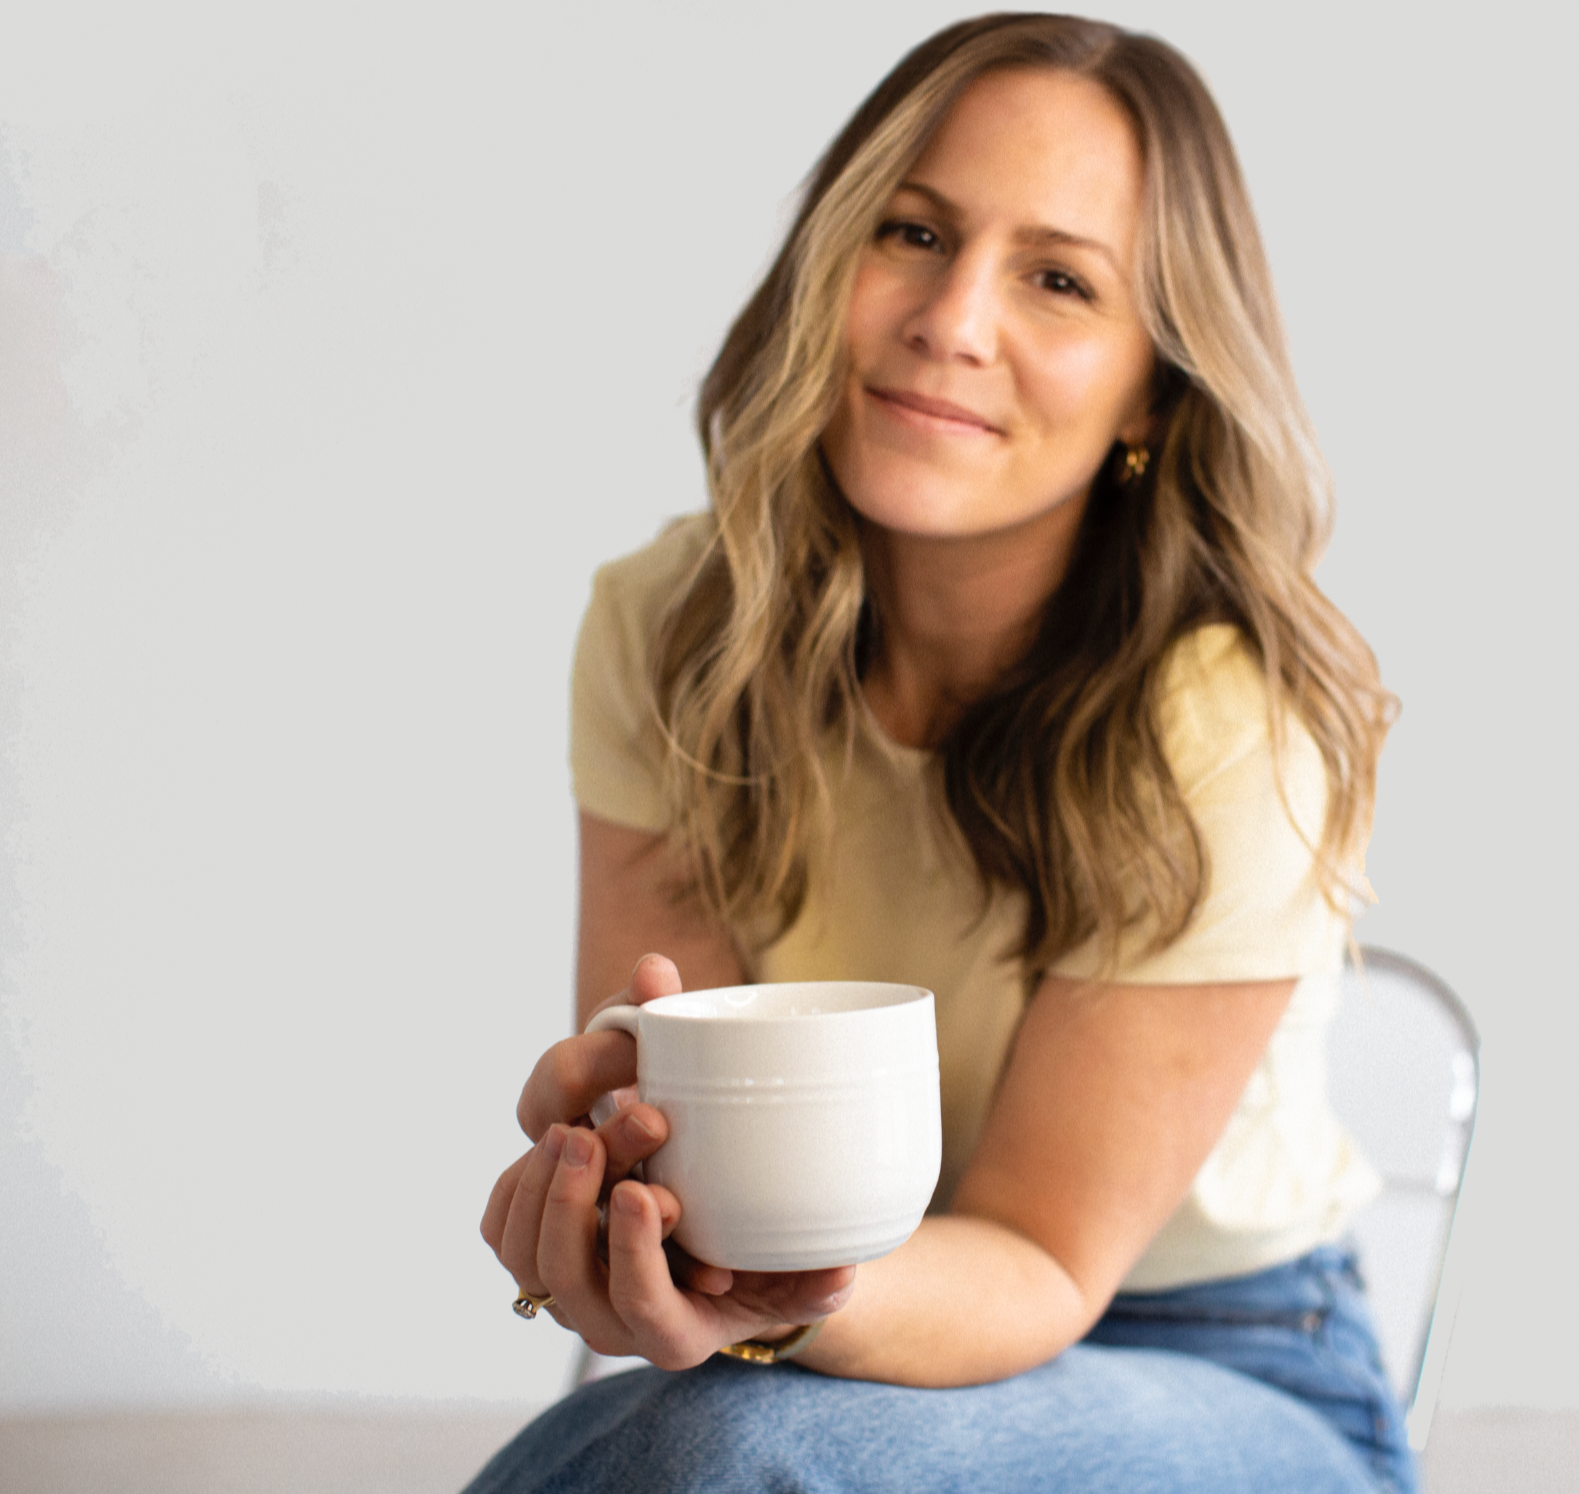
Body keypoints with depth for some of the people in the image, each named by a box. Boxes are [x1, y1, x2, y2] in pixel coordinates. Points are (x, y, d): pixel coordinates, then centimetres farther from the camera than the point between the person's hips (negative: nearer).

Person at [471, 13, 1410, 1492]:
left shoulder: (1233, 725, -23)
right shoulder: (665, 626, -9)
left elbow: (1040, 1264, -18)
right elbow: (658, 1080, -8)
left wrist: (797, 1305, -40)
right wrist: (607, 1134, -33)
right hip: (799, 1318, 3)